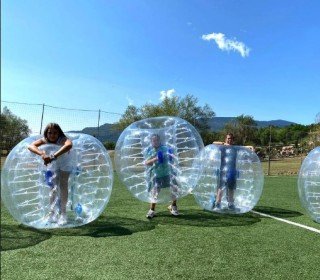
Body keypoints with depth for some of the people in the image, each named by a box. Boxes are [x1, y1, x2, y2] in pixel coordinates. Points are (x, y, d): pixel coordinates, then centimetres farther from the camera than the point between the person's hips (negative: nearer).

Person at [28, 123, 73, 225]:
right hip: (52, 166, 3)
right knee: (53, 188, 5)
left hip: (64, 166, -3)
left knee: (63, 186, -10)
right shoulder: (44, 140, -24)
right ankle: (52, 213, 17)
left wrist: (53, 156, -71)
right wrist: (42, 153, -59)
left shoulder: (63, 140, -36)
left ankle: (63, 214, 1)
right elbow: (30, 146, -40)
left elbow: (69, 145, -62)